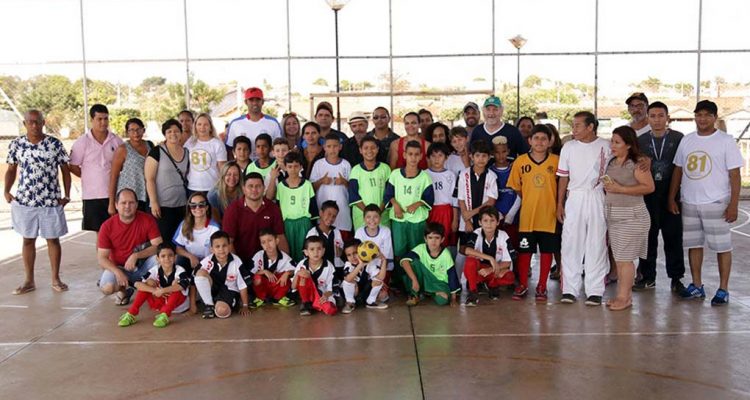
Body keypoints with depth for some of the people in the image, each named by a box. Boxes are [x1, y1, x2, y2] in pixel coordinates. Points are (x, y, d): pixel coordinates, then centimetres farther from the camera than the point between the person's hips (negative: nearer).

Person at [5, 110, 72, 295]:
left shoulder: (55, 144, -4)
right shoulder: (16, 144, 1)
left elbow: (65, 170, 2)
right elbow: (11, 170, 9)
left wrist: (67, 196, -2)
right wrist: (6, 191, -4)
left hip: (51, 201, -1)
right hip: (24, 201, 1)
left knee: (53, 239, 7)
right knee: (28, 240, 10)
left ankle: (56, 278, 20)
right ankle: (29, 280, 21)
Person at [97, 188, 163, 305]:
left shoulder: (147, 220, -12)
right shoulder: (107, 226, -11)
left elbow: (159, 246, -17)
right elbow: (102, 258, -9)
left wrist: (136, 255, -30)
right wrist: (117, 272, -27)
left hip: (142, 266, 0)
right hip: (119, 267, 0)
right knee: (107, 288, -29)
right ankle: (126, 288, 8)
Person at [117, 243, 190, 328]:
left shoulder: (180, 270, -20)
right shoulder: (155, 270, -11)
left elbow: (183, 285, -42)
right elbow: (137, 284, -21)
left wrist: (162, 291, -44)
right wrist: (154, 290, -35)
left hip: (178, 304, -3)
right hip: (160, 303, 3)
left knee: (175, 283, -29)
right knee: (149, 282, -17)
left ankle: (164, 315, -36)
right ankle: (130, 315, -17)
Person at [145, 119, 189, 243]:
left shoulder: (187, 152, 10)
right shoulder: (157, 152, -5)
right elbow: (149, 179, -8)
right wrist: (154, 202, -15)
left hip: (182, 205, 5)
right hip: (162, 205, -4)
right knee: (163, 240, -4)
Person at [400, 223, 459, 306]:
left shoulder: (446, 254, -17)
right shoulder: (421, 248, -18)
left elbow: (452, 274, -10)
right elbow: (404, 260, -32)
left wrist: (453, 297, -9)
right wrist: (414, 280, -40)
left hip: (440, 282, -1)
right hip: (424, 281, 1)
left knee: (442, 299, -34)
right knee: (414, 262, -27)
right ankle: (415, 294, -11)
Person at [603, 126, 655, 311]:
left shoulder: (637, 164, -10)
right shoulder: (611, 163, 11)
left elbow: (649, 187, -17)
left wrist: (620, 189, -19)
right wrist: (607, 187, 4)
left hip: (631, 216, -7)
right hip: (613, 215, 7)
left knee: (625, 258, -5)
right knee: (618, 258, 10)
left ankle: (624, 297, 3)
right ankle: (623, 294, 18)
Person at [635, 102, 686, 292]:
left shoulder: (678, 138, 0)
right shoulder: (640, 140, 7)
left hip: (671, 196, -2)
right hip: (647, 196, 2)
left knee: (673, 238, 3)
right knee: (648, 237, 7)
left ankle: (676, 278, 15)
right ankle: (648, 277, 18)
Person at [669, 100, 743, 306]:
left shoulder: (726, 141, -5)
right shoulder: (686, 140, 9)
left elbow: (734, 175, -7)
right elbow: (678, 171, 13)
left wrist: (733, 205, -13)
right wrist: (672, 198, 8)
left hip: (716, 203, -4)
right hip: (689, 203, 5)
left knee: (722, 246, 1)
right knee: (693, 244, 11)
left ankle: (723, 290, 12)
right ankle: (697, 286, 22)